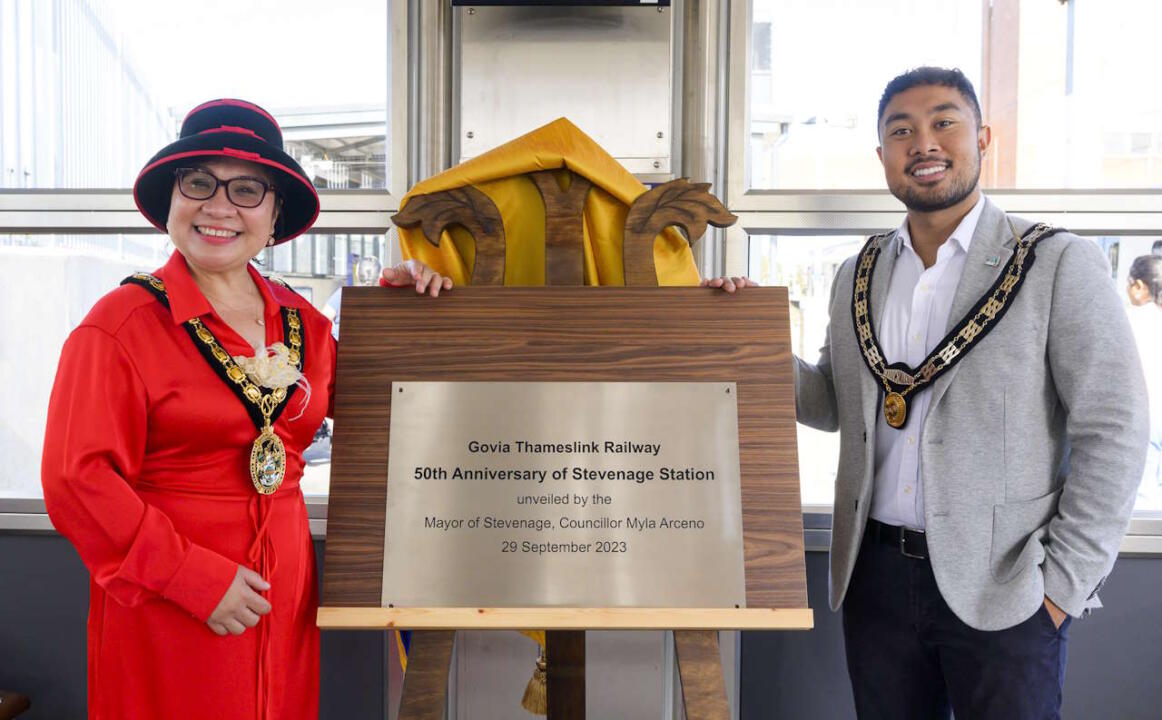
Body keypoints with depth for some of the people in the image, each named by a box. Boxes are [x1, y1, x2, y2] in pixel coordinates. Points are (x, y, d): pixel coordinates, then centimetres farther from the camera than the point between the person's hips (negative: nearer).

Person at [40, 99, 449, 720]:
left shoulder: (299, 320, 6)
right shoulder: (125, 321, -10)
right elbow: (78, 478, -15)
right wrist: (197, 577, -18)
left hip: (282, 596, 5)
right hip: (164, 611, -5)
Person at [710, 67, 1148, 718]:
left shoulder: (1060, 264, -6)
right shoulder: (858, 275, 8)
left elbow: (1112, 432, -8)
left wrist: (1065, 585, -11)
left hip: (1003, 589, -4)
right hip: (878, 572, 4)